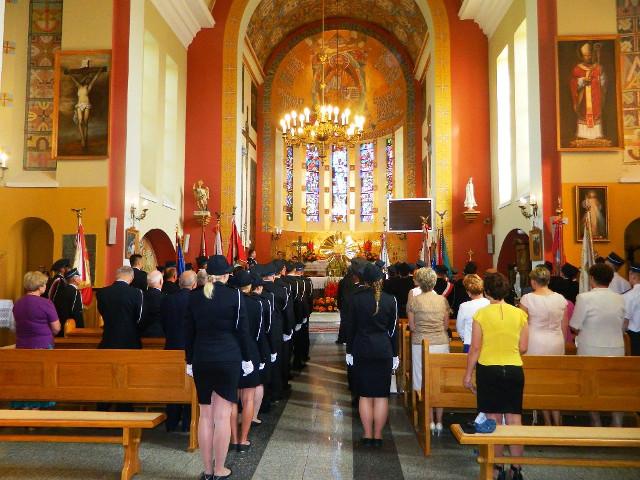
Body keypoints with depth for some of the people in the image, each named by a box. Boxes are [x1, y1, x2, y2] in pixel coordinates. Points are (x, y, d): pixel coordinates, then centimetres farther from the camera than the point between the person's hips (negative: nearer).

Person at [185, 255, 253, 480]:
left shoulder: (194, 297, 3)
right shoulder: (235, 295, -7)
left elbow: (188, 333, 7)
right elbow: (242, 330, -4)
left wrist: (190, 361, 16)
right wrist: (246, 359, 7)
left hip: (201, 360, 3)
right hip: (228, 360, -3)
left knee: (205, 415, 10)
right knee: (222, 415, 3)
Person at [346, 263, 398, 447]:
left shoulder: (356, 298, -6)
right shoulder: (390, 300, -3)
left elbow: (351, 326, -2)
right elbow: (393, 329, 2)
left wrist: (349, 351, 7)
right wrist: (395, 354, 9)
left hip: (361, 351, 0)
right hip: (384, 351, 0)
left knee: (365, 395, 8)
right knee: (381, 395, 8)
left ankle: (368, 435, 13)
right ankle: (378, 436, 13)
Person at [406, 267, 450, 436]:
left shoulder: (414, 300, -5)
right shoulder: (442, 300, 1)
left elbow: (412, 326, -1)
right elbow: (446, 325, 7)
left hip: (421, 345, -2)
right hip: (441, 344, 2)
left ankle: (430, 422, 8)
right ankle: (439, 422, 15)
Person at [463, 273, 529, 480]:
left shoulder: (481, 314, -8)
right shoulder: (519, 314, -1)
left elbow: (475, 348, -6)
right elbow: (523, 348, 2)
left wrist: (468, 375, 3)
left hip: (488, 370, -2)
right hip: (514, 370, 2)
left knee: (494, 420, 7)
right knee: (514, 419, 9)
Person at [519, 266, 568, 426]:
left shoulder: (528, 299, -10)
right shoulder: (561, 298, 0)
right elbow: (564, 326, 7)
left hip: (536, 344, -3)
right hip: (556, 344, 3)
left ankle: (547, 421, 15)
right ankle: (557, 421, 14)